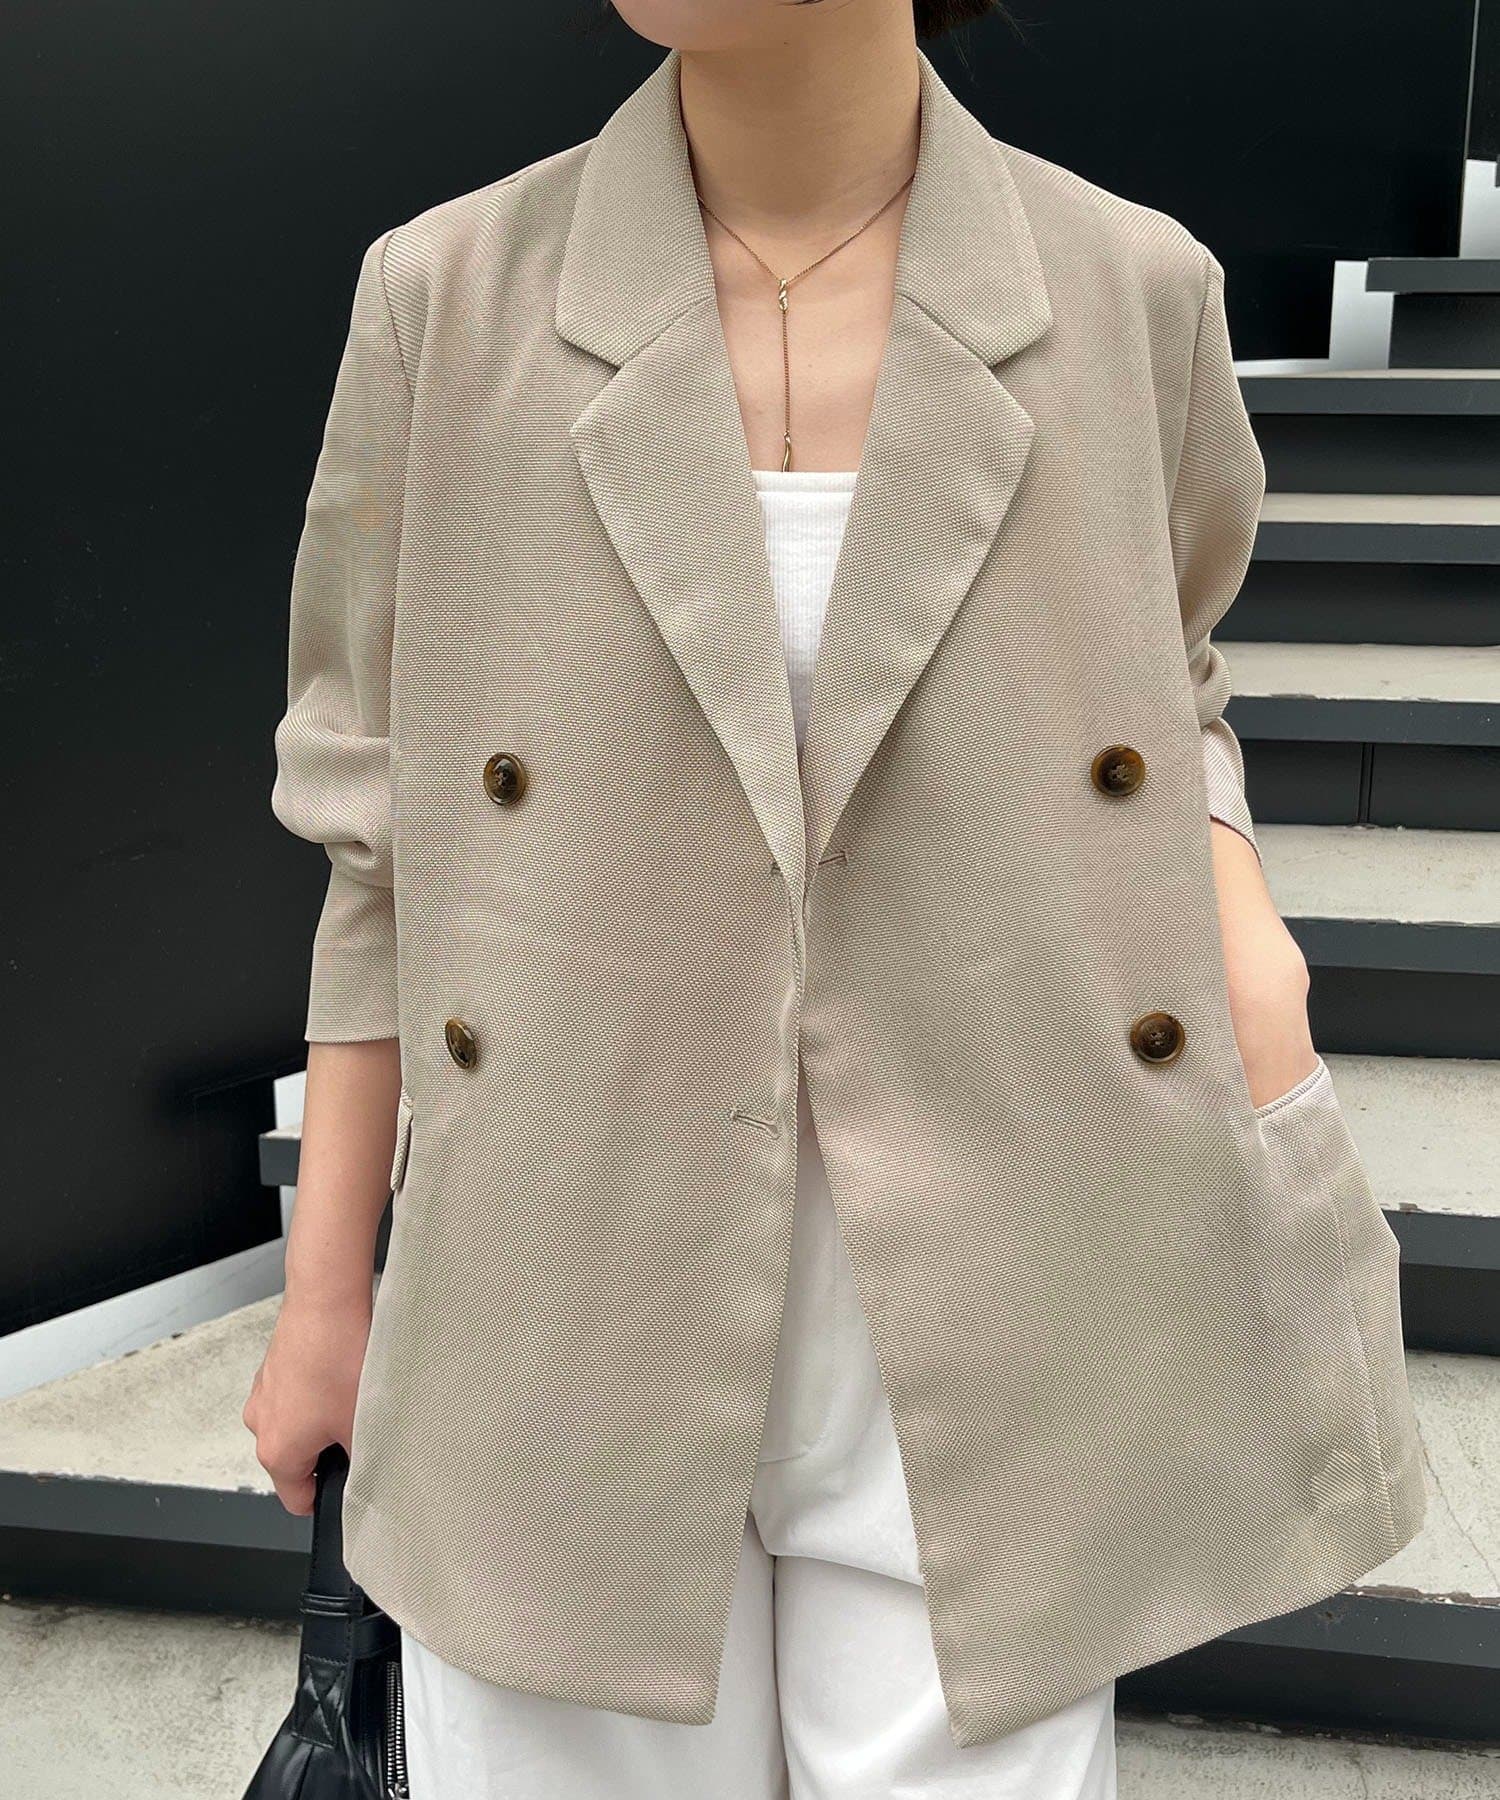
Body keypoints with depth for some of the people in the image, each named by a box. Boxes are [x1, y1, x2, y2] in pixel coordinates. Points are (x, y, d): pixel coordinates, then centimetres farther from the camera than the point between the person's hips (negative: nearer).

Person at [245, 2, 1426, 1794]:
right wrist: (326, 1295, 4)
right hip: (575, 1321, 0)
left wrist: (1244, 929, -10)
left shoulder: (1130, 293, -5)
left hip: (971, 1340, 1)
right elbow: (396, 833, 1)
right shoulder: (453, 295, -6)